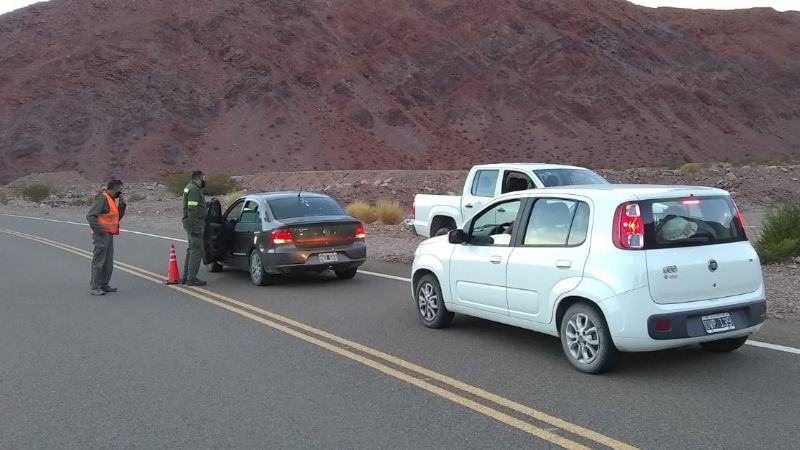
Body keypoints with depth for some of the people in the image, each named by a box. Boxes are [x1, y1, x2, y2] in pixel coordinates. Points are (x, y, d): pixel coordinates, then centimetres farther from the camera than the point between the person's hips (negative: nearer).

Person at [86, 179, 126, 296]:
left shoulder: (113, 199, 16)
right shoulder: (102, 198, -14)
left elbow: (118, 217, 19)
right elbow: (90, 216, -21)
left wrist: (122, 205, 5)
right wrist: (98, 230, -22)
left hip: (109, 234, 10)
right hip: (102, 234, -10)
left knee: (108, 262, 15)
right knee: (99, 261, -6)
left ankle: (104, 285, 24)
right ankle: (94, 287, -3)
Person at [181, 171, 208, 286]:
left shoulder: (190, 188, 18)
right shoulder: (194, 190, -15)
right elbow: (192, 210, -22)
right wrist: (194, 227, -25)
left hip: (191, 224, 11)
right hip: (195, 224, -11)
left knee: (192, 250, 16)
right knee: (197, 251, -9)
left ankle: (185, 277, 21)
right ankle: (191, 279, -8)